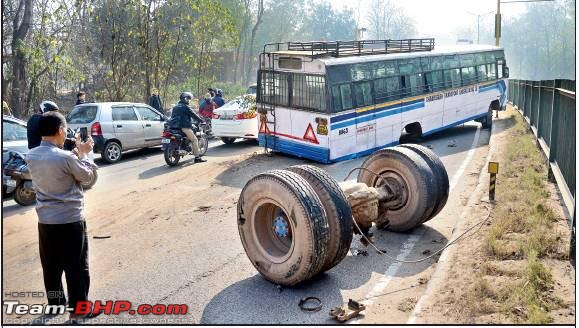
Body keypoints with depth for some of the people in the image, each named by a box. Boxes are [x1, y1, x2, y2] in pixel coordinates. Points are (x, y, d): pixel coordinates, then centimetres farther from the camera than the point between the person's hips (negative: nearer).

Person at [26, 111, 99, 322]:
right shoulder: (65, 157, -22)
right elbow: (87, 176, -7)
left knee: (51, 265, 19)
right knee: (76, 267, 6)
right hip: (71, 220, -7)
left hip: (45, 220, 7)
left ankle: (55, 302, 35)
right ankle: (78, 309, 15)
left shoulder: (31, 156, -1)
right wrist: (84, 153, 5)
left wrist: (77, 152, 10)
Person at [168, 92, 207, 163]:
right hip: (184, 127, -9)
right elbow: (193, 115, -7)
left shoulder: (175, 107, 20)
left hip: (174, 127, 9)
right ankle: (197, 157, -10)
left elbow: (173, 117, 30)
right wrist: (201, 120, 4)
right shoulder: (186, 107, -6)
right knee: (194, 140, -5)